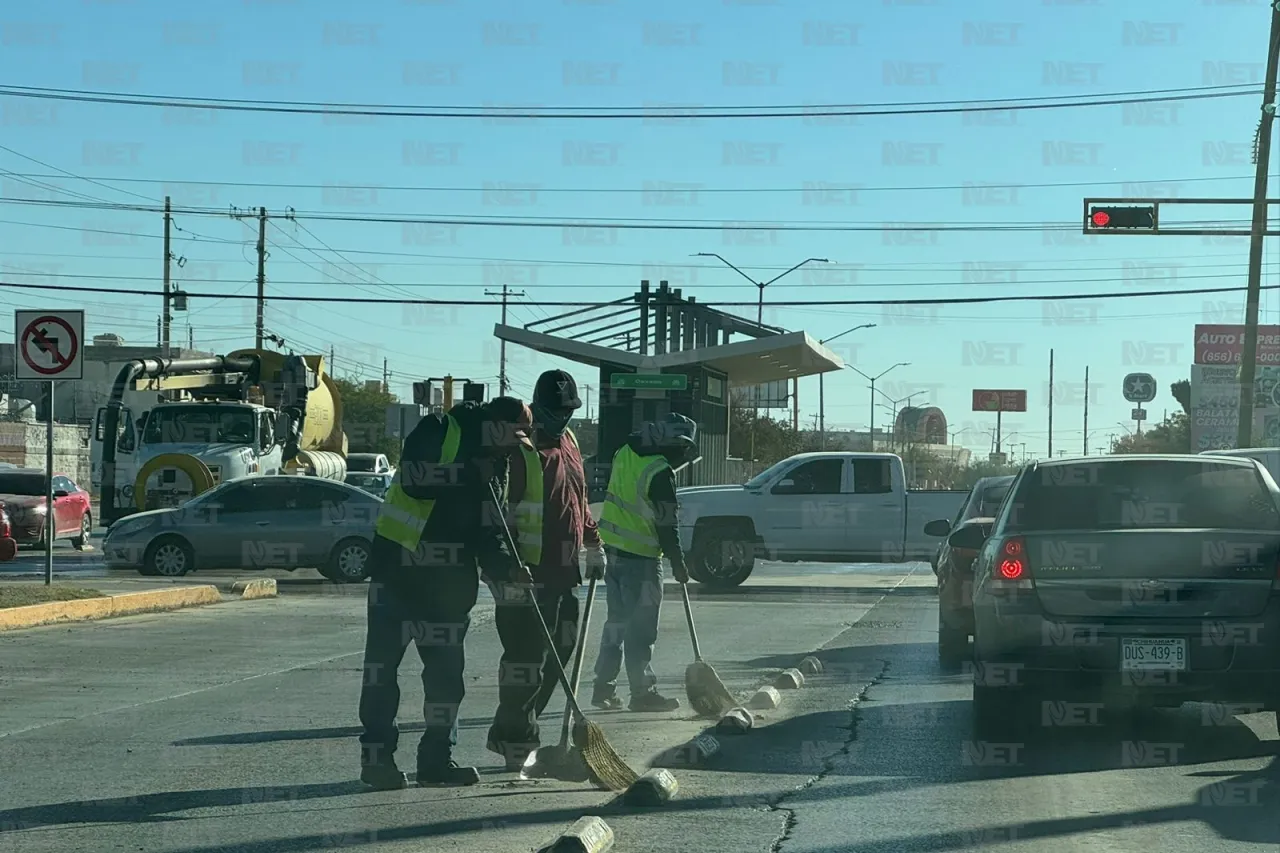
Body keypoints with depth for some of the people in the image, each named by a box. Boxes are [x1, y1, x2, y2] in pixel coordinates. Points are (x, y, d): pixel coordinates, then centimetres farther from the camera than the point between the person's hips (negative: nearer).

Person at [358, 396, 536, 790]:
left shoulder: (492, 469, 11)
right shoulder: (436, 433, -8)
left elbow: (488, 536, 6)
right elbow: (415, 477, -27)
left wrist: (506, 568, -11)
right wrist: (467, 470, -24)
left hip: (449, 582, 6)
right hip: (397, 569, -6)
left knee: (447, 671, 6)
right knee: (382, 664, -4)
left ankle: (437, 758, 14)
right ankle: (376, 756, 2)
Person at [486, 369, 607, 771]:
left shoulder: (568, 443, 15)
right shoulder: (519, 449, -13)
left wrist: (593, 543, 22)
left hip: (564, 572, 9)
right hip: (529, 572, -9)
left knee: (559, 654, 12)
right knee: (525, 656, -7)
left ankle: (511, 732, 21)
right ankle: (515, 738, 2)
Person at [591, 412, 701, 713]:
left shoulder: (624, 454, 7)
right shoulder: (659, 472, -19)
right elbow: (667, 522, -15)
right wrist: (678, 563, -7)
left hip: (613, 549, 8)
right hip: (639, 556, -8)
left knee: (617, 620, 15)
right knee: (641, 628, 0)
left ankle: (604, 687, 16)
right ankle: (643, 692, 5)